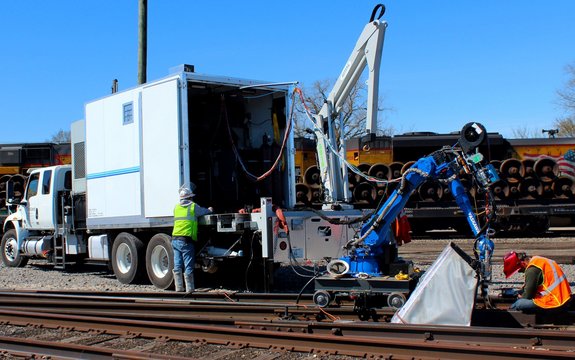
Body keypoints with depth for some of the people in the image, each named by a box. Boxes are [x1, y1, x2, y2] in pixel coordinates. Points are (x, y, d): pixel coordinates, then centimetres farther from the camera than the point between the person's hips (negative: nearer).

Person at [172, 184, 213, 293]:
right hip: (186, 240, -5)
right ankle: (189, 288, 1)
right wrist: (210, 210, 37)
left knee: (177, 266, 7)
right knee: (188, 266, -1)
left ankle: (179, 287, 8)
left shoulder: (176, 207, 15)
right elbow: (204, 211, 14)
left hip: (175, 239, 5)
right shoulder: (193, 206, 1)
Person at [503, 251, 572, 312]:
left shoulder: (532, 269, -17)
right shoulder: (537, 259, 12)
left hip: (553, 303, -10)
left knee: (518, 304, -10)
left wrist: (521, 297, 10)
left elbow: (528, 295, -10)